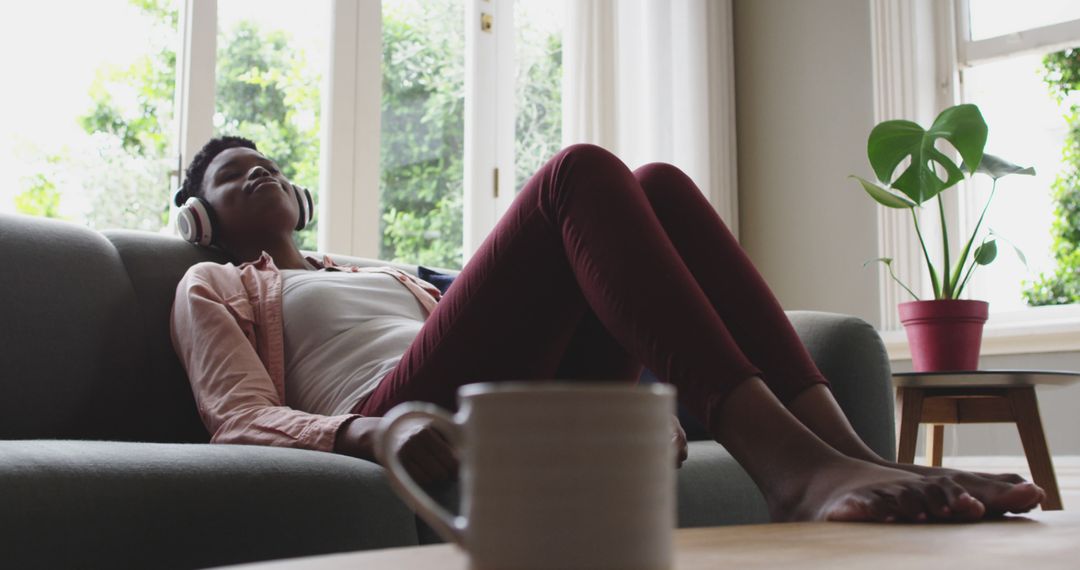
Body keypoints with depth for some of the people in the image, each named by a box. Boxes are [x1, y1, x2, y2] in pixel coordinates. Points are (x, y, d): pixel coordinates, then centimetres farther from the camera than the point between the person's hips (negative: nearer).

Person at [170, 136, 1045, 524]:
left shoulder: (385, 275, 40)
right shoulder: (211, 288, 24)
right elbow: (242, 418, 5)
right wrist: (363, 432, -16)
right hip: (402, 419, -5)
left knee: (657, 184, -13)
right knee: (581, 174, -22)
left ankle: (845, 453, -29)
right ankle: (786, 461, -40)